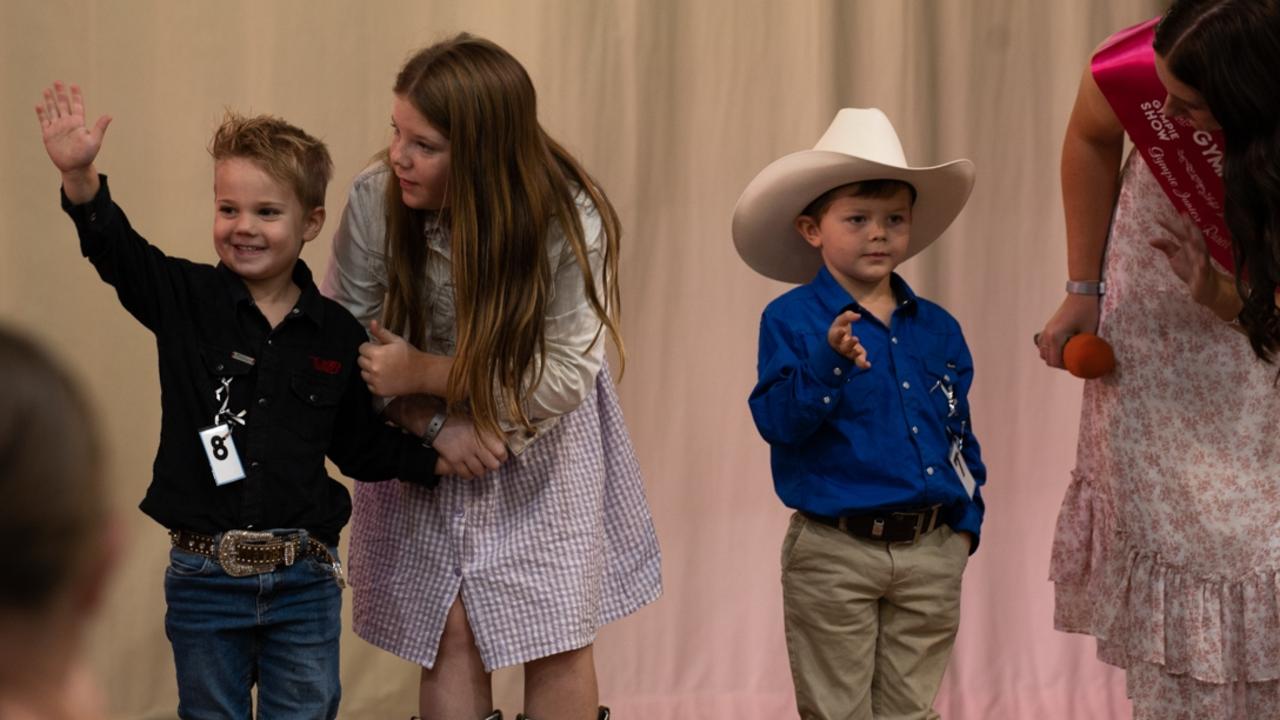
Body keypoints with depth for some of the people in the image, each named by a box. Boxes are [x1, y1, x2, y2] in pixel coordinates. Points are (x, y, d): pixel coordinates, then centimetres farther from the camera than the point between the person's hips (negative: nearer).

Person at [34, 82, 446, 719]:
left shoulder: (337, 335, 1)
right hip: (204, 578, 0)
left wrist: (439, 457, 1)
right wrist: (79, 176, -36)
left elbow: (362, 446, 12)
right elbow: (114, 248, -19)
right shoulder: (186, 302, -2)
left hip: (304, 579, 0)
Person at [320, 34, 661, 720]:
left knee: (559, 643, 3)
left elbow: (566, 373, -22)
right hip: (426, 436, 1)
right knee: (451, 637, -1)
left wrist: (422, 374, -26)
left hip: (544, 446, -1)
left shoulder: (568, 221, -26)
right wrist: (437, 428, -21)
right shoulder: (375, 200, -22)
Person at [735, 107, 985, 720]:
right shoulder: (791, 319, -6)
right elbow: (777, 421, -17)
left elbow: (961, 433, 14)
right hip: (836, 553, -4)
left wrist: (967, 519, 6)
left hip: (931, 553, 4)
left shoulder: (937, 329, 8)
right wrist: (830, 362, -30)